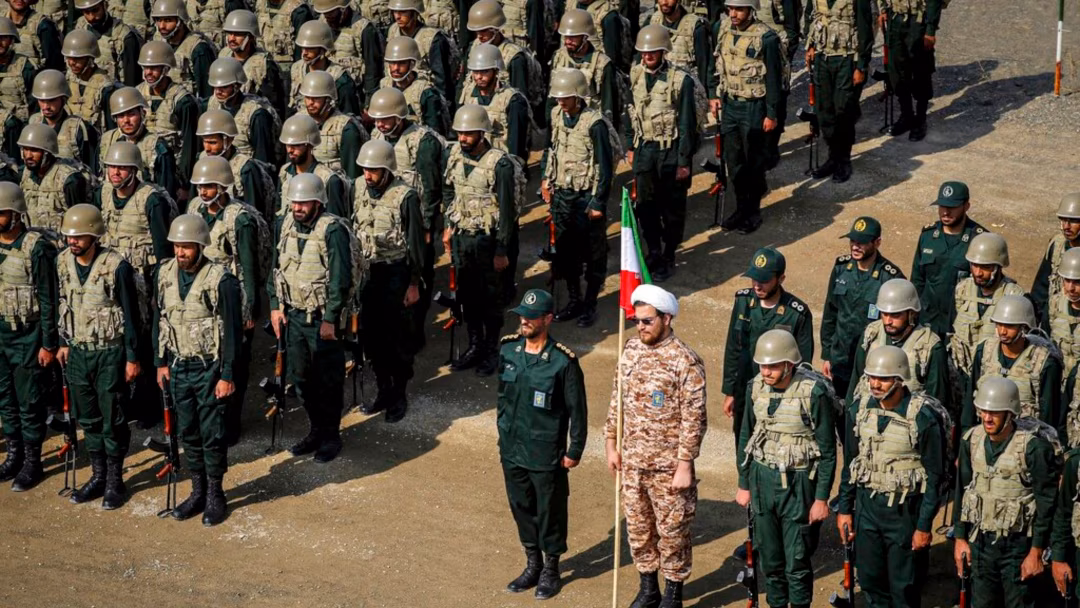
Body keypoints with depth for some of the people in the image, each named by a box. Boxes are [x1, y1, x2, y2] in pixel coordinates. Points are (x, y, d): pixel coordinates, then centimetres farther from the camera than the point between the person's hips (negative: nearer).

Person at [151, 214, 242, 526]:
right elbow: (159, 321, 12)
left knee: (212, 433, 1)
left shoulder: (221, 280, -16)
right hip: (179, 367, 5)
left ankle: (215, 495, 15)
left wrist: (227, 376, -14)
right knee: (188, 432, 12)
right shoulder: (164, 275, 1)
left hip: (209, 368, -5)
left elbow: (232, 331, -13)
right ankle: (198, 492, 25)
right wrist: (161, 363, 9)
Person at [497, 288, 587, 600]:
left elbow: (578, 410, -11)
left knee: (550, 512, 9)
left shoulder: (563, 361, -18)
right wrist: (503, 432, 15)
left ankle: (551, 569, 28)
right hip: (512, 450, 5)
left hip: (546, 455, -5)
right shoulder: (508, 349, -2)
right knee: (521, 508, 18)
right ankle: (533, 565, 35)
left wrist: (574, 451, -8)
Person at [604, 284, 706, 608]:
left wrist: (684, 465, -16)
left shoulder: (685, 362, -17)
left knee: (672, 531, 6)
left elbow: (694, 420, -16)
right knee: (637, 527, 17)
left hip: (668, 465, -6)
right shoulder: (632, 350, 2)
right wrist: (611, 444, 11)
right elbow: (617, 399, 12)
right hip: (632, 461, 6)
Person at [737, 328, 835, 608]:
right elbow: (745, 438, 11)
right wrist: (744, 485, 12)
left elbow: (828, 451, -11)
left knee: (797, 562, 0)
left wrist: (821, 498, -11)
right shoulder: (756, 387, -1)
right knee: (769, 558, 12)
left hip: (798, 483, -5)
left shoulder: (814, 392, -17)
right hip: (762, 479, 5)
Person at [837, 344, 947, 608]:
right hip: (867, 505, 5)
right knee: (870, 580, 12)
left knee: (904, 587, 5)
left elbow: (935, 476, -11)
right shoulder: (859, 409, -2)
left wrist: (924, 526, -11)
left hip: (905, 509, -4)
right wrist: (844, 509, 9)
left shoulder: (923, 417, -17)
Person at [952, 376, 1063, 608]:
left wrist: (1036, 552, -13)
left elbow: (1047, 503, -14)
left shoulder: (1034, 447, -17)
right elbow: (963, 491, 9)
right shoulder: (972, 440, -1)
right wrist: (960, 538, 9)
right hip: (981, 542, 5)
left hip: (1019, 545, -5)